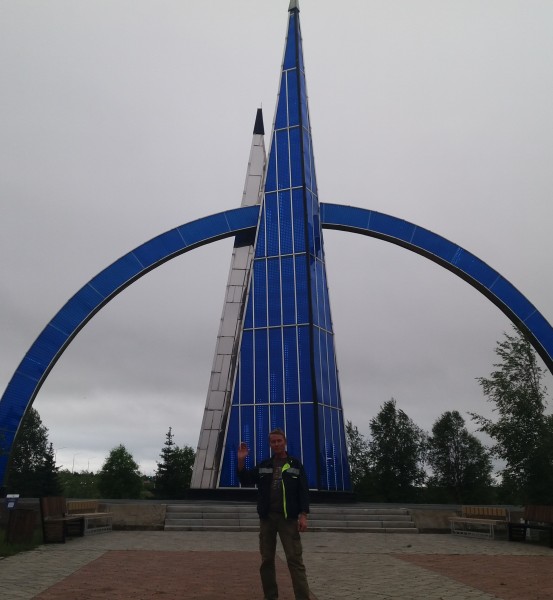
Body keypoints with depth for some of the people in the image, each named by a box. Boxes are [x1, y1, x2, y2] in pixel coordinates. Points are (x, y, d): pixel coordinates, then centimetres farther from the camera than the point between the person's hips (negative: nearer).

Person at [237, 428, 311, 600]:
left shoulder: (295, 464, 4)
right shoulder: (263, 466, 10)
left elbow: (303, 491, 0)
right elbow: (245, 480, 4)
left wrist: (303, 515, -10)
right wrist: (241, 461, -12)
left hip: (288, 518, -3)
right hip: (267, 518, 3)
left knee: (295, 560, -6)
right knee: (267, 560, 9)